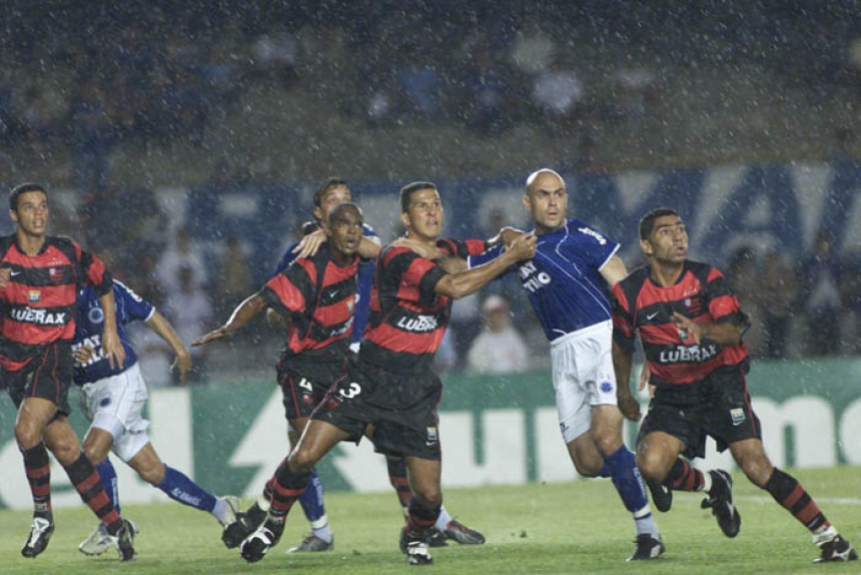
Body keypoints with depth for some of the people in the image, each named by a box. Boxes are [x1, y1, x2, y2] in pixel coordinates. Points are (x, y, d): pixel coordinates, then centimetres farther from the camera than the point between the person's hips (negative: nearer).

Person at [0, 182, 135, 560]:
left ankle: (42, 515, -7)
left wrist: (110, 332, 13)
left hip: (54, 354, -2)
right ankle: (115, 525, 9)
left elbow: (102, 281, 15)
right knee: (62, 445, 0)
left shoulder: (67, 253, -3)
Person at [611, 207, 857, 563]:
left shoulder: (707, 279, -7)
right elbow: (622, 345, 13)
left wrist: (701, 330, -38)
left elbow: (733, 332, -18)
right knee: (651, 465, -23)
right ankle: (713, 487, 9)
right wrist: (624, 393, 18)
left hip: (720, 384, -2)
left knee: (757, 468, -15)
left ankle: (829, 538, -6)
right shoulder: (630, 293, -4)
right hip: (672, 394, 2)